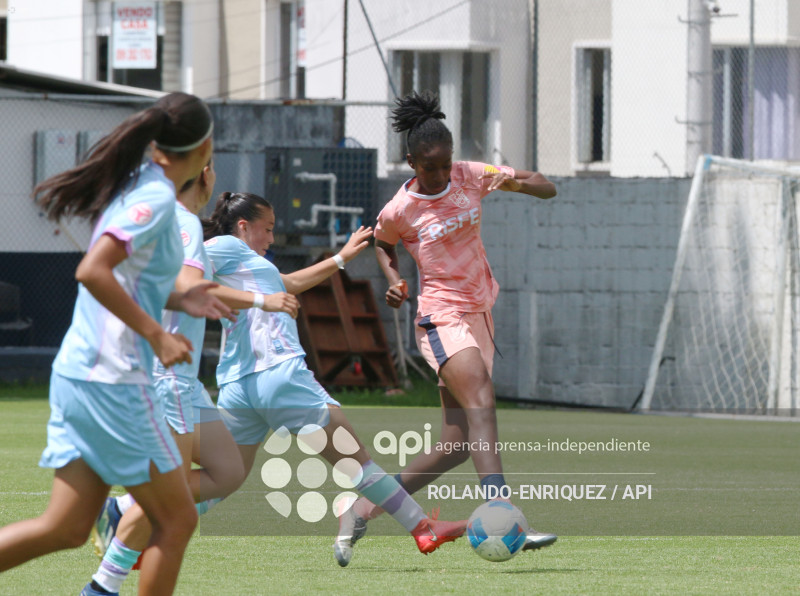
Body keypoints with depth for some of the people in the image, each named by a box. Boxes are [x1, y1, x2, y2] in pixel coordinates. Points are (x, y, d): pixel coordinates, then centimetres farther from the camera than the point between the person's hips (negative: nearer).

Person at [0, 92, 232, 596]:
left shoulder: (137, 186, 13)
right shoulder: (156, 198, -14)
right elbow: (92, 272, -25)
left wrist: (176, 299, 13)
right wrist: (156, 334, -20)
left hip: (77, 375, 9)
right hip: (113, 380, -9)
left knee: (67, 527, 8)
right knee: (176, 520, 2)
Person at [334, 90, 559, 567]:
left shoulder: (471, 177, 2)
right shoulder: (399, 210, -6)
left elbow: (548, 188, 3)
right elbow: (382, 242, 17)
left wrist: (517, 183, -18)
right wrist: (394, 279, -1)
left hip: (480, 317, 6)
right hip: (442, 317, -6)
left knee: (458, 444, 2)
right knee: (481, 400, -30)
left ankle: (364, 510, 13)